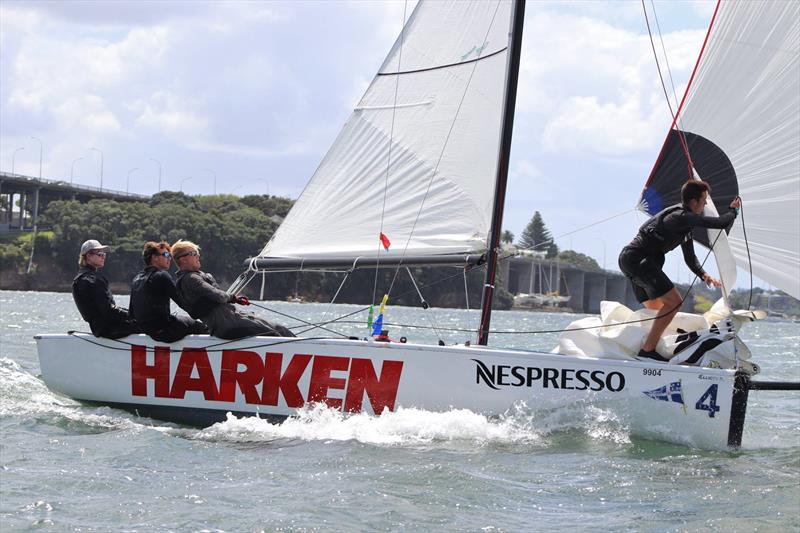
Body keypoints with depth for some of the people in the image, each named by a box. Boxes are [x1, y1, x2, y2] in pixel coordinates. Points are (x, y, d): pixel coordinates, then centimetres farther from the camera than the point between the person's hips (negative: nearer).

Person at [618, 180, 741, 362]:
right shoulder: (682, 217, -14)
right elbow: (721, 223, -20)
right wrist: (734, 210, 1)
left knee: (656, 308, 20)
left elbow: (689, 257, 25)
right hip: (638, 260, -11)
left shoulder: (685, 221, 20)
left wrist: (704, 275, 8)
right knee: (674, 302, -15)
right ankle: (647, 351, -18)